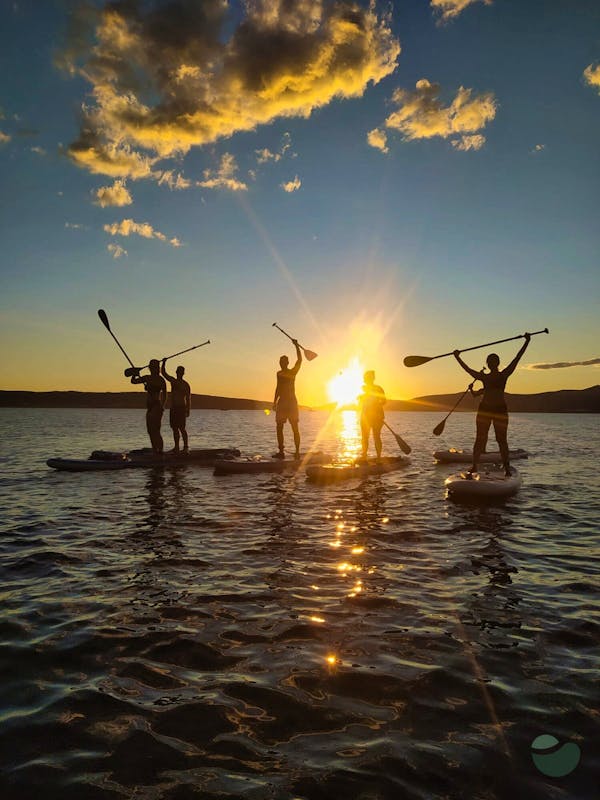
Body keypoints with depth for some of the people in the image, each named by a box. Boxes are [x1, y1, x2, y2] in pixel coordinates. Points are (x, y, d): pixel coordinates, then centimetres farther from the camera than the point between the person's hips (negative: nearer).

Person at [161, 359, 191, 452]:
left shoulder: (185, 384, -2)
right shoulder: (173, 381, 14)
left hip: (181, 408, -6)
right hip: (173, 408, 6)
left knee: (182, 428, -11)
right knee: (174, 428, 7)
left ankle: (185, 447, -11)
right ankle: (176, 447, 12)